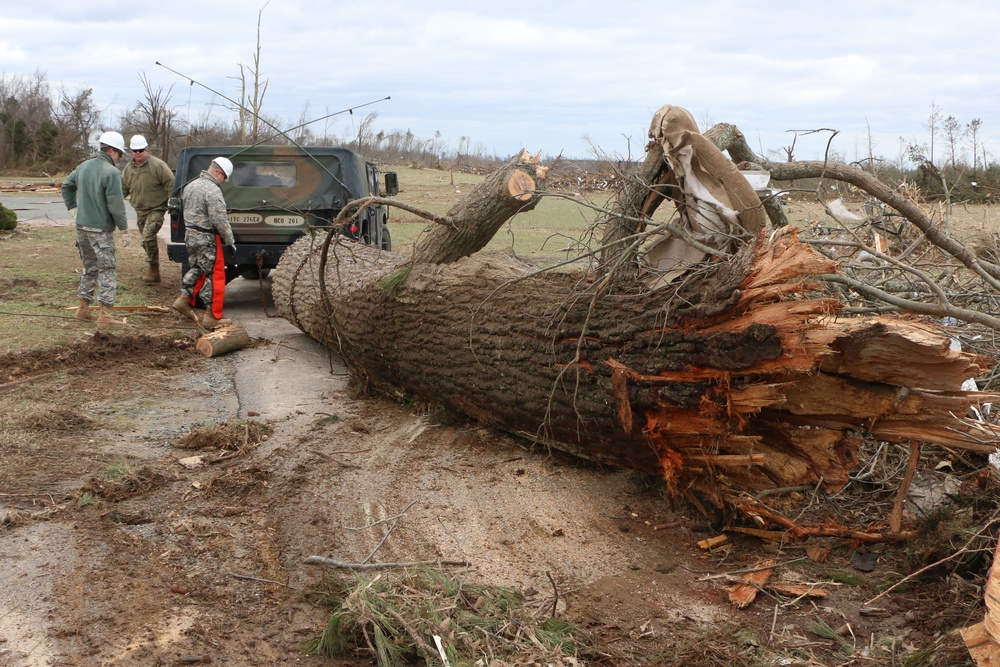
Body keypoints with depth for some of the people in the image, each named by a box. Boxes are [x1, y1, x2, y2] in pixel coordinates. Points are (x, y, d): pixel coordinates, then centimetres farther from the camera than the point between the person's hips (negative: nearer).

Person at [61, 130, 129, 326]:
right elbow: (116, 205, -20)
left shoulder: (84, 166, 9)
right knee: (107, 270, -3)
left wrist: (73, 209, 23)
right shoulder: (111, 172, -17)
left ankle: (83, 308, 23)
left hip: (82, 226, 8)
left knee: (89, 267, 19)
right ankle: (105, 314, -6)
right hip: (100, 229, -8)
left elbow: (66, 186, 21)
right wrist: (124, 226, -7)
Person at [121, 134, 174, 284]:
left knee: (148, 237, -23)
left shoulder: (157, 165, -12)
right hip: (140, 210, 7)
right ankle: (152, 271, 28)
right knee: (148, 240, 15)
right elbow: (123, 189, 14)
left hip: (156, 209, -7)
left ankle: (153, 270, -14)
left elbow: (170, 184, -13)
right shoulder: (129, 168, 7)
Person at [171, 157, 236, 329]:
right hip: (206, 239, -9)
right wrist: (230, 240, -12)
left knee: (198, 269, 24)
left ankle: (184, 299, 19)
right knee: (214, 275, -1)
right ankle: (212, 316, 2)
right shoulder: (213, 191, -20)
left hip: (190, 235, 9)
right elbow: (220, 220, -22)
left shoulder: (191, 185, 9)